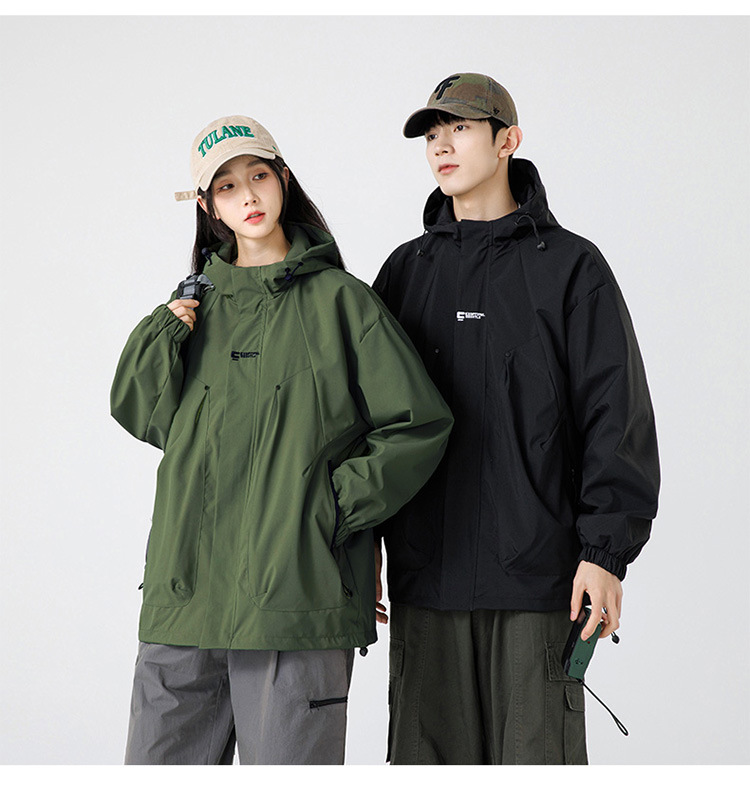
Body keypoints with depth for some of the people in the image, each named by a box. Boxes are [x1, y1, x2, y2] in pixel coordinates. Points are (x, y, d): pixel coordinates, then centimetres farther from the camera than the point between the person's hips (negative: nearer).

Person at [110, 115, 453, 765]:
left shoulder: (339, 300, 2)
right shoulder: (198, 302, 16)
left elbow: (421, 427, -1)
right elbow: (141, 414, 8)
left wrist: (334, 504, -6)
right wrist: (166, 332, -6)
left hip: (297, 597, -4)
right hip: (185, 595, 4)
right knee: (160, 759, 7)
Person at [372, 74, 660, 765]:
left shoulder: (569, 266, 3)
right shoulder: (405, 271, 14)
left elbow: (616, 416, -2)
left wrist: (606, 550, -10)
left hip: (538, 577, -3)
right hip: (424, 577, 3)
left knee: (535, 754, -1)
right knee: (431, 753, 6)